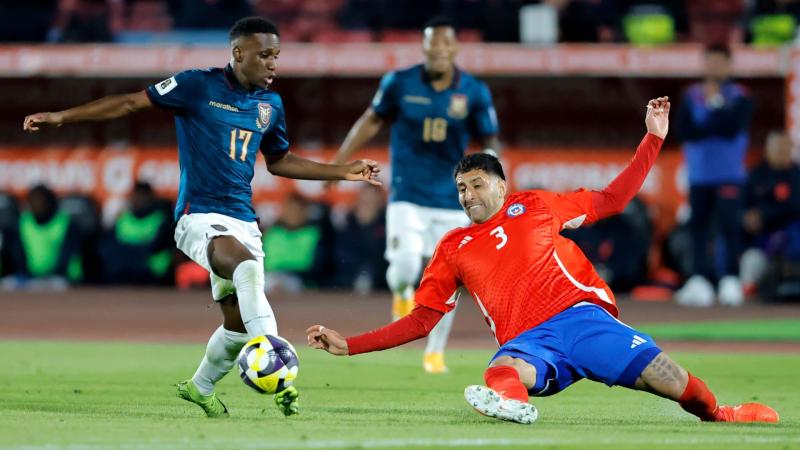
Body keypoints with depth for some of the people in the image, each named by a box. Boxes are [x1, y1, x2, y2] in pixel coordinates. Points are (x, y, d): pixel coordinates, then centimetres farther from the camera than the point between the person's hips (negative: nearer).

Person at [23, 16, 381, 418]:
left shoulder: (271, 104, 12)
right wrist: (62, 117, -9)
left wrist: (344, 172, 21)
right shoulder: (199, 86, -5)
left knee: (238, 322, 5)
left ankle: (200, 388, 32)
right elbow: (132, 102, -3)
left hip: (243, 219, 7)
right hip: (199, 215, -7)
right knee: (249, 266, -35)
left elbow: (279, 161, 26)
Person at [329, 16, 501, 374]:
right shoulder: (399, 83, -4)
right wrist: (339, 161, 8)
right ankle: (402, 294, 20)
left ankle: (435, 352, 22)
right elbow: (373, 120, 9)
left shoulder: (474, 92, -3)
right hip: (408, 194, -1)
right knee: (405, 266, -19)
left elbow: (490, 141, 3)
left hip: (451, 199, 1)